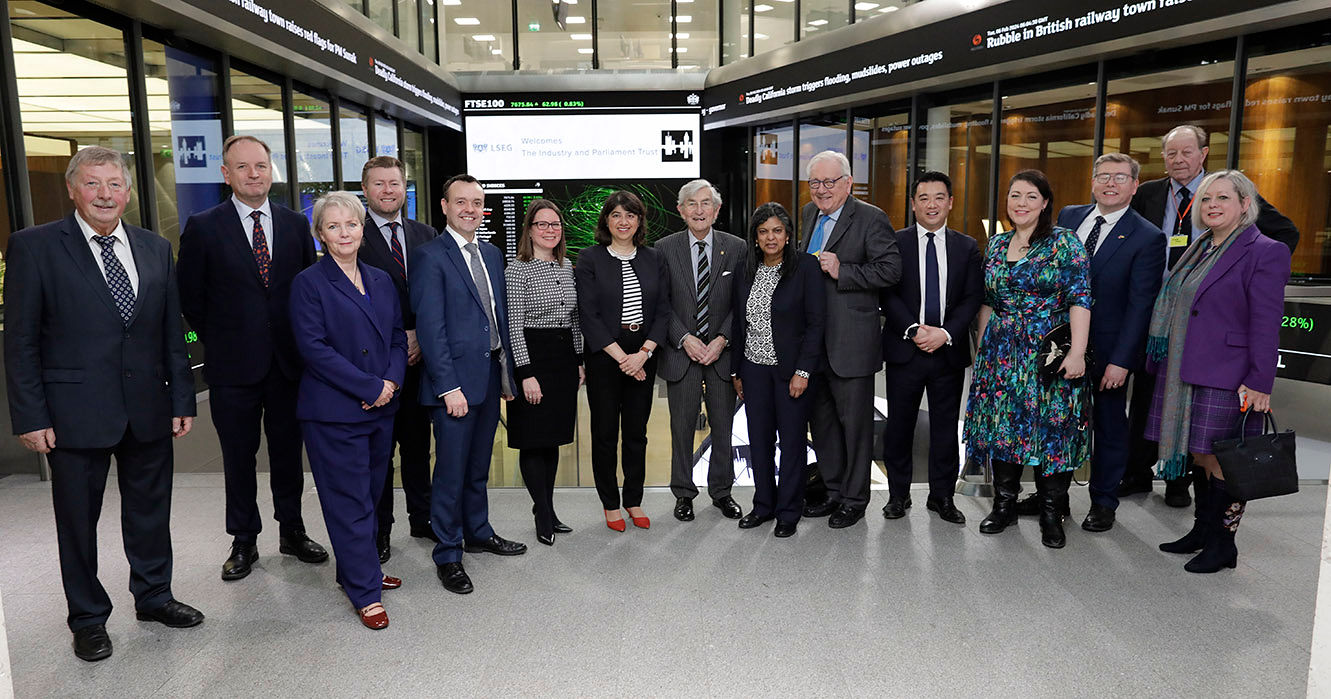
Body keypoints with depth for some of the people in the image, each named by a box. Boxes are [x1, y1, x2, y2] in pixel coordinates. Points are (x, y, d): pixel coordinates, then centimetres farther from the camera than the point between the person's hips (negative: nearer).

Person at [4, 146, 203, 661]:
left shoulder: (156, 248, 7)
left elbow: (172, 332, 8)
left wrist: (182, 400, 5)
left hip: (148, 411, 4)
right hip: (76, 414, -3)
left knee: (151, 512, 16)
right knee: (78, 521, 11)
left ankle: (153, 596, 36)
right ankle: (88, 618, 29)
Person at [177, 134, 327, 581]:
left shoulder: (295, 224, 5)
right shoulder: (203, 227, -3)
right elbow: (190, 297, 2)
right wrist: (220, 341, 1)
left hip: (288, 361, 2)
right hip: (233, 365, -2)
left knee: (288, 451, 13)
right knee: (238, 457, 9)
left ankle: (292, 532, 28)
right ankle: (244, 542, 24)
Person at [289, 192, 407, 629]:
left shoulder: (381, 281, 12)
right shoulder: (309, 283, -6)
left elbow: (398, 337, 12)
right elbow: (313, 347, -14)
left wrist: (392, 381, -7)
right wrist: (370, 387, -17)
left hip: (381, 408, 6)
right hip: (333, 412, -6)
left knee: (370, 494, 14)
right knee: (349, 502, -1)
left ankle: (356, 570, 31)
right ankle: (365, 592, 7)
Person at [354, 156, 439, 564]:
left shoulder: (425, 236, 10)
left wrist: (421, 336, -7)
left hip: (417, 357, 4)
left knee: (418, 442, 15)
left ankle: (422, 518, 29)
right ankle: (379, 530, 18)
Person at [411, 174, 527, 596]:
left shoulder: (491, 254, 13)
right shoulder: (430, 257, -10)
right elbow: (430, 327, -15)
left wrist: (506, 372, 13)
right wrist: (449, 386, -19)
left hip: (490, 377, 7)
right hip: (455, 380, -7)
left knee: (478, 466, 19)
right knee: (451, 472, 2)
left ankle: (479, 533, 35)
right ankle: (448, 555, 15)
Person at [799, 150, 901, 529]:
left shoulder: (870, 218, -10)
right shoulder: (809, 213, 12)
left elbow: (890, 270, -17)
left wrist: (841, 271, -21)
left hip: (850, 342, -7)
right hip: (812, 340, 7)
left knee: (854, 422, 5)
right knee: (820, 419, 16)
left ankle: (855, 499, 19)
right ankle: (833, 491, 31)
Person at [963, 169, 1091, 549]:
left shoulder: (1064, 242, -5)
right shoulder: (997, 244, 10)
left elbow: (1080, 299, -11)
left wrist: (1077, 352, -19)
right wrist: (981, 347, 11)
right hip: (1002, 353, 5)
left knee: (1051, 428, 0)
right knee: (1001, 425, 7)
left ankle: (1051, 513, 14)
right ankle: (1004, 504, 20)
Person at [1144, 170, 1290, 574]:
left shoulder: (1265, 252, -8)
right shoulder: (1199, 248, 15)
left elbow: (1266, 324, -13)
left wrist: (1260, 383, -17)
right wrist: (1161, 363, 17)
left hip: (1225, 376, -7)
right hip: (1185, 374, 7)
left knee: (1220, 460, -1)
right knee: (1198, 455, 14)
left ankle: (1223, 544, 13)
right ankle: (1202, 531, 27)